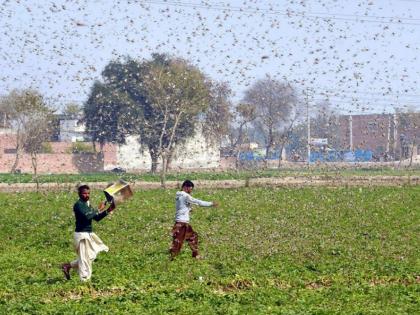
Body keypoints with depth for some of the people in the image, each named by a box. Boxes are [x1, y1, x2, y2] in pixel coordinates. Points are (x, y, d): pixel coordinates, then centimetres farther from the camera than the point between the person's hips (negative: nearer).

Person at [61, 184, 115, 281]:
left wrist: (108, 211, 5)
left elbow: (97, 218, 16)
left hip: (89, 234, 9)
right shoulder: (78, 204, -14)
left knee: (91, 256, 15)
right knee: (85, 258, -4)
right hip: (82, 234, -9)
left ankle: (68, 266, 22)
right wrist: (98, 210, -19)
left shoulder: (87, 204, 14)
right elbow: (87, 216, -28)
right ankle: (84, 279, 5)